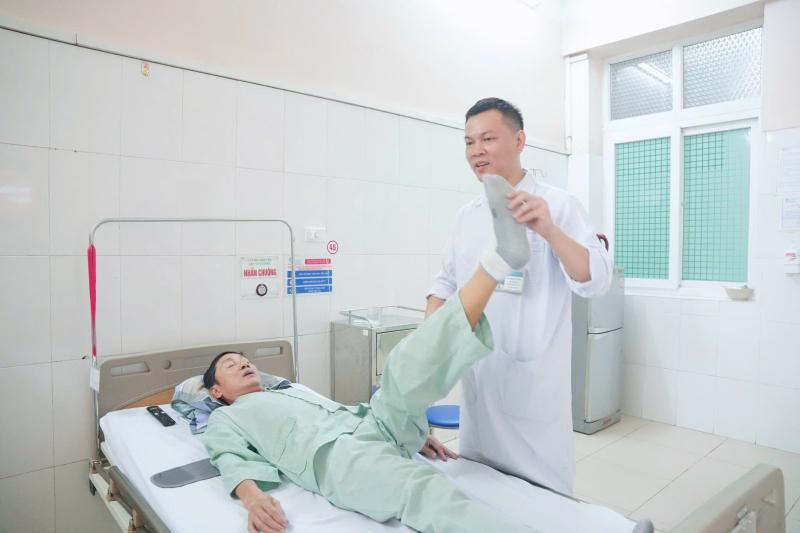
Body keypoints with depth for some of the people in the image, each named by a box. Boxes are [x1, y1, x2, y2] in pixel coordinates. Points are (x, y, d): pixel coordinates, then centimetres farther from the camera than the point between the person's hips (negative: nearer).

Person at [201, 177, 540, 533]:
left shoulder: (294, 391, 38)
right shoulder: (225, 419, 24)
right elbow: (233, 460, 3)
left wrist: (413, 427, 20)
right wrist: (252, 496, -21)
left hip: (374, 428, 6)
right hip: (332, 455, -5)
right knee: (425, 490, -33)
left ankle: (498, 260, -32)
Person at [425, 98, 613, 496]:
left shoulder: (558, 206, -8)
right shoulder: (467, 215, 9)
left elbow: (596, 281, -17)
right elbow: (447, 280, 16)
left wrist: (549, 230, -33)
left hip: (532, 379, -5)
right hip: (476, 376, 6)